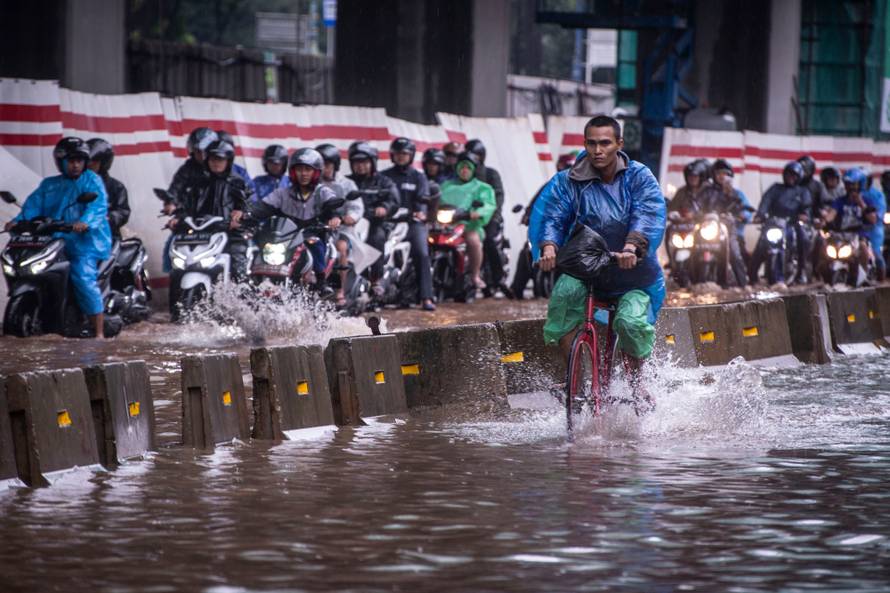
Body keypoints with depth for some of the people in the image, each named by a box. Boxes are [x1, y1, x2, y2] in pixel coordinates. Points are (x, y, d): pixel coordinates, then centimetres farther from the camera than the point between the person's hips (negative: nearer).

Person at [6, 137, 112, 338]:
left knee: (84, 278, -22)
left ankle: (99, 333, -20)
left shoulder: (92, 180, 5)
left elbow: (98, 205, -11)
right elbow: (34, 204, 6)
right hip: (55, 242, 5)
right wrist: (18, 220, -14)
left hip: (85, 240, -5)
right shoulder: (49, 185, 19)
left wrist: (85, 221, -31)